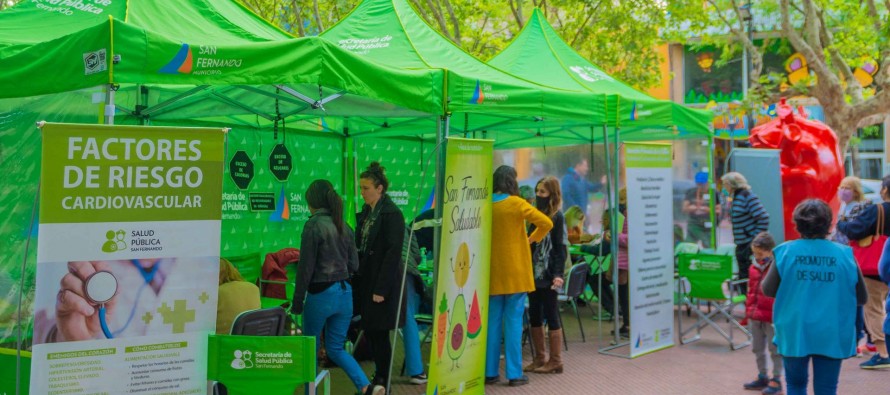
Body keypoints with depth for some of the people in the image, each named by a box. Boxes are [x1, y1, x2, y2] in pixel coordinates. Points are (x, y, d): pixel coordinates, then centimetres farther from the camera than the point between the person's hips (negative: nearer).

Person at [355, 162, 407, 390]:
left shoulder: (392, 214, -13)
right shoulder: (365, 212, 11)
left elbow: (393, 253, -17)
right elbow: (359, 247, 12)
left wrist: (381, 289, -19)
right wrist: (356, 281, 5)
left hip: (383, 285, -8)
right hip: (365, 281, 8)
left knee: (379, 334, 0)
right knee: (371, 332, 12)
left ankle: (383, 382, 12)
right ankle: (378, 378, 24)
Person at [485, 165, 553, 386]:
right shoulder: (516, 203, -8)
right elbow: (546, 223, -11)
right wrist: (534, 238, 4)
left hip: (493, 273, 3)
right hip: (515, 273, -3)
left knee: (492, 322, 8)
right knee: (514, 322, 1)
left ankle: (490, 372, 12)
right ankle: (514, 374, 3)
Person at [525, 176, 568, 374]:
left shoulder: (557, 217, -5)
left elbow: (562, 247, -10)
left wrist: (558, 274, -18)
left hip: (548, 275, -7)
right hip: (534, 273, 7)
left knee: (551, 315, -1)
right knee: (534, 316, 9)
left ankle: (555, 361, 7)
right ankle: (540, 358, 19)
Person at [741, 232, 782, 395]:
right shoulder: (754, 268, 7)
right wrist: (749, 310, 13)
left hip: (772, 316, -8)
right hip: (755, 316, 8)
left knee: (775, 349, 5)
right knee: (757, 348, 17)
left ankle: (776, 380, 16)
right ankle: (762, 377, 31)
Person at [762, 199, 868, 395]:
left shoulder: (785, 252, -6)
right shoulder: (845, 254, -4)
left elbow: (768, 290, -1)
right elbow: (861, 297, 3)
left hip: (794, 333, 0)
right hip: (832, 335, 0)